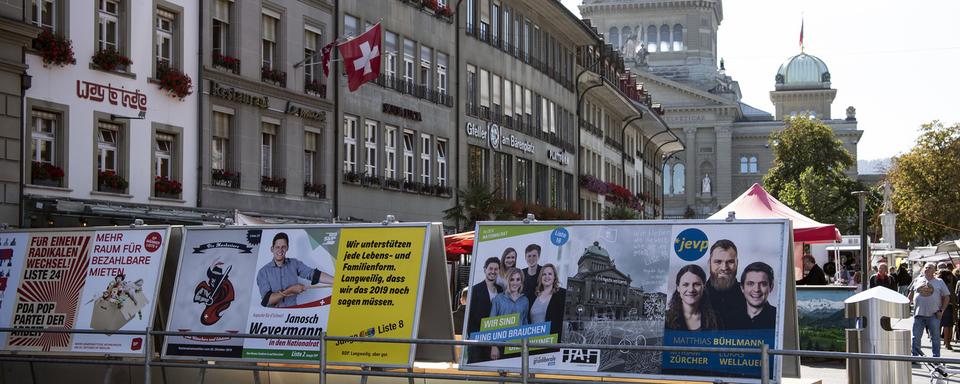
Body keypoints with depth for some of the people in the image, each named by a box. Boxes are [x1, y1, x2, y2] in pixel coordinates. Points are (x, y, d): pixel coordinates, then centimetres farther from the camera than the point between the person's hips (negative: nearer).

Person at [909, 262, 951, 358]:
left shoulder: (939, 282, 7)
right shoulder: (917, 280, 11)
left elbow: (946, 297, 7)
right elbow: (910, 295, 19)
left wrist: (941, 310, -3)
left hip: (933, 315, -1)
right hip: (918, 314, 1)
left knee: (935, 337, 3)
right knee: (916, 337, 2)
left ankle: (936, 358, 9)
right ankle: (914, 356, 8)